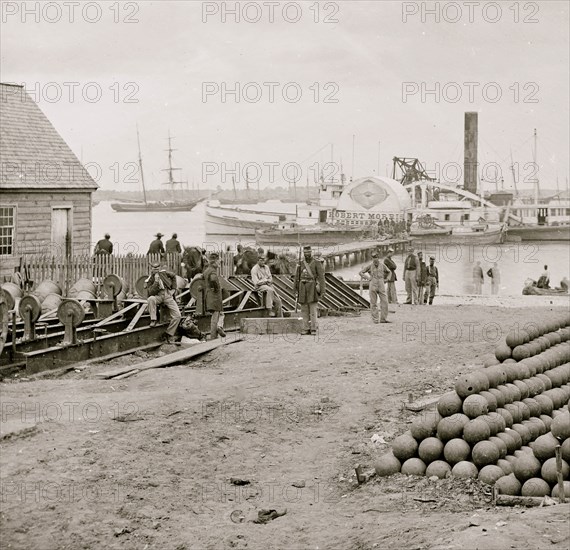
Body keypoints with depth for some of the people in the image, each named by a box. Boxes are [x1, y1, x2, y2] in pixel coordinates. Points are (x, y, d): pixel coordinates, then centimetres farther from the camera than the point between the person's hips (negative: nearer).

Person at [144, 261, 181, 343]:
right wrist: (156, 282, -23)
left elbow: (173, 276, 21)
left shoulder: (163, 271, 4)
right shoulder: (149, 280, -3)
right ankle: (153, 320, -24)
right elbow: (151, 292, -15)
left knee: (177, 316, -12)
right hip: (158, 296, -2)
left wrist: (173, 289, 13)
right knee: (151, 299, -39)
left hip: (168, 295, 2)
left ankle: (169, 334, -1)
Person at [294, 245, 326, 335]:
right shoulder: (301, 264, 10)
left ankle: (313, 329, -3)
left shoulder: (317, 263, -1)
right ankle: (306, 329, 7)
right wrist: (297, 290, 10)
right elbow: (297, 277, 13)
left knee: (313, 309, -6)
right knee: (304, 310, 4)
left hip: (313, 288, -4)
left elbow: (321, 277, -5)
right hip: (303, 287, 4)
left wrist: (323, 290, -12)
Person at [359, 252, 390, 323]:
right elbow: (361, 272, 6)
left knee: (384, 302, -5)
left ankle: (383, 319, 1)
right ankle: (375, 319, 7)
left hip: (381, 286, 2)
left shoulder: (382, 265, 3)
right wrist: (368, 278, -1)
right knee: (373, 304, 1)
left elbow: (388, 271, 23)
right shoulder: (370, 266, -2)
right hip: (373, 286, -2)